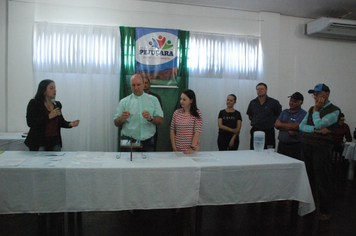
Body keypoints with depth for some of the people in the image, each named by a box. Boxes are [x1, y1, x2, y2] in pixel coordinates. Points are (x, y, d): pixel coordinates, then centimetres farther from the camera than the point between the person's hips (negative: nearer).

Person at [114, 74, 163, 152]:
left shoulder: (153, 100, 7)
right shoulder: (124, 102, 5)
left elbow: (160, 120, 2)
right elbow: (116, 123, 4)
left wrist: (150, 119, -18)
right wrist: (122, 118, -18)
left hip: (148, 142, 1)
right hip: (129, 142, -1)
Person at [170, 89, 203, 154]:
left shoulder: (197, 113, -5)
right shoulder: (176, 113, 2)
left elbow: (197, 132, -11)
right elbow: (172, 130, 4)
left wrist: (192, 148, -18)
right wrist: (174, 148, -3)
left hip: (193, 148, -2)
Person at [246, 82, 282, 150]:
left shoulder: (274, 102, 1)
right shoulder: (252, 103, 10)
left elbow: (278, 116, 6)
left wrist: (271, 122, 2)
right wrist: (256, 122, 10)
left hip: (269, 131, -2)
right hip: (255, 131, 2)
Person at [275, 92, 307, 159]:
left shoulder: (303, 114, -4)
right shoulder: (285, 112, 16)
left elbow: (295, 126, -17)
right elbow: (276, 125, 5)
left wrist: (281, 124, -2)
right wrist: (288, 129, -12)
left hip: (295, 147, -5)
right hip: (281, 145, 6)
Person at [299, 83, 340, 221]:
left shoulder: (334, 110, -3)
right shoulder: (311, 109, 16)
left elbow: (319, 124, -16)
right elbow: (301, 126, 6)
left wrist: (316, 109, -3)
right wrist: (317, 130, -10)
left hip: (321, 148, -6)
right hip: (306, 146, 6)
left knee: (322, 181, 0)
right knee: (308, 178, 13)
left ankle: (325, 211, 14)